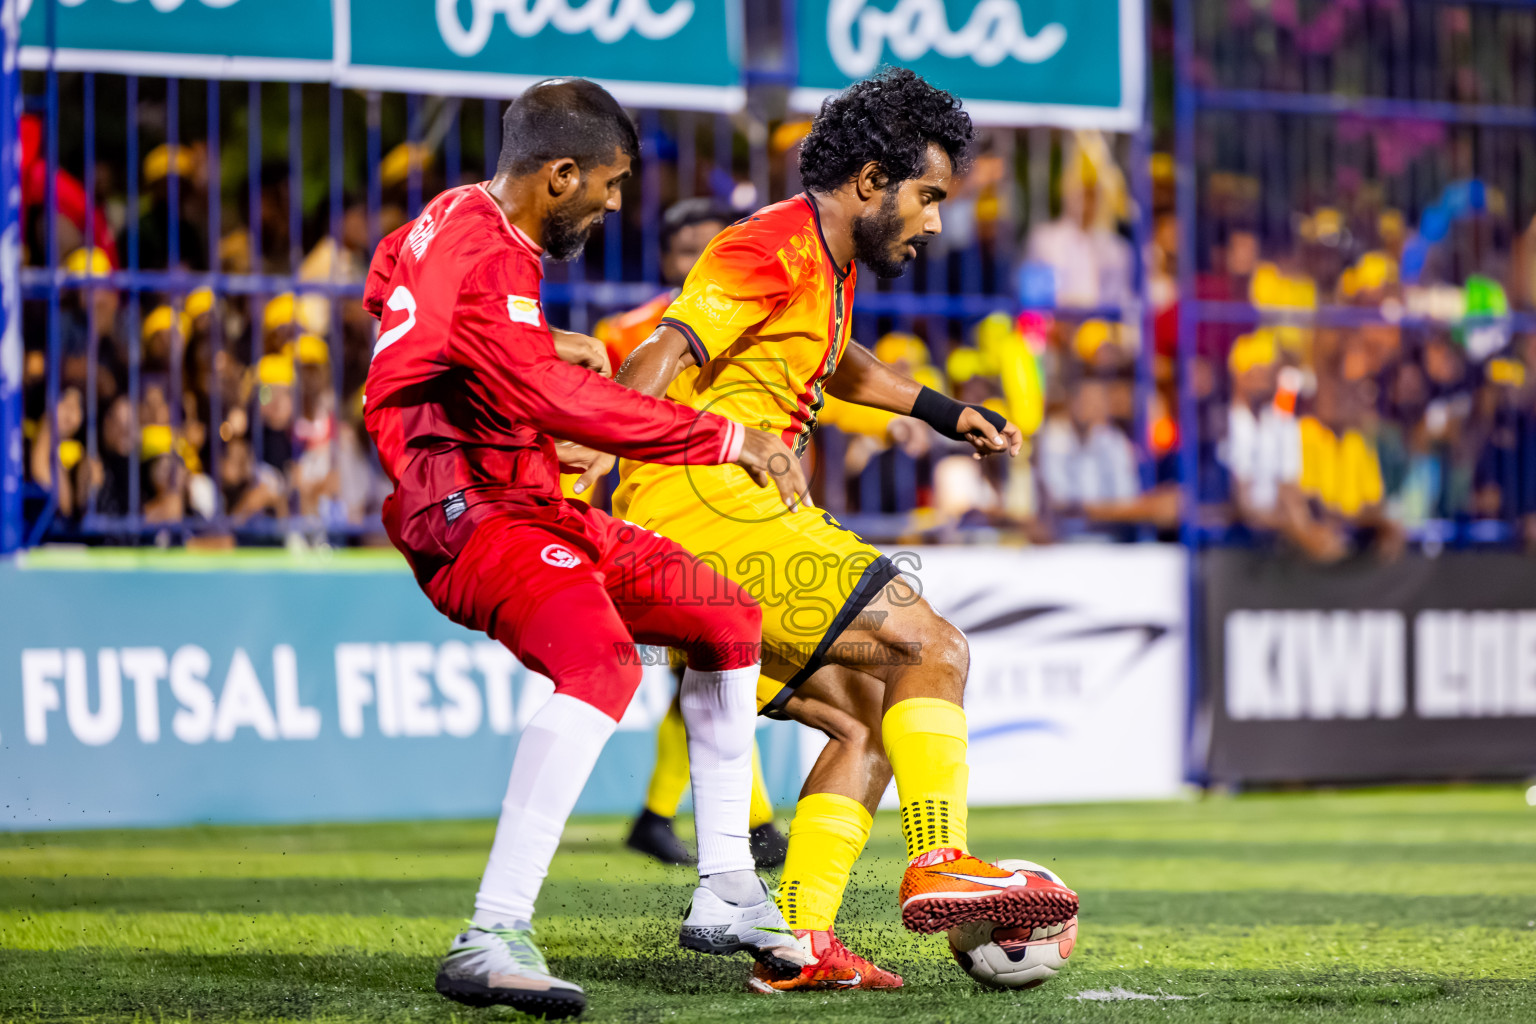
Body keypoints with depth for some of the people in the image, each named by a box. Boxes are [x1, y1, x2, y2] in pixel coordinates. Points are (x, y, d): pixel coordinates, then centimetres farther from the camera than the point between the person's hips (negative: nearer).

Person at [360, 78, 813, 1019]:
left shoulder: (460, 219, 13)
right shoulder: (484, 260, -20)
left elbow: (387, 284, 35)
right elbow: (560, 400, -29)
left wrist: (548, 344, 29)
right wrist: (727, 439, -22)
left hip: (529, 505, 11)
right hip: (470, 513, -11)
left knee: (728, 618, 19)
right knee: (602, 660, -36)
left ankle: (725, 894, 24)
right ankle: (493, 939, -41)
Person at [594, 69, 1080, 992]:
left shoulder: (830, 266, 21)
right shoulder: (773, 249, -10)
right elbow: (663, 358, -22)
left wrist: (943, 411, 48)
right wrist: (606, 465, -33)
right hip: (703, 508, -10)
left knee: (870, 725, 10)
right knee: (933, 648, -14)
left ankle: (799, 943, 4)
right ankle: (940, 864, -20)